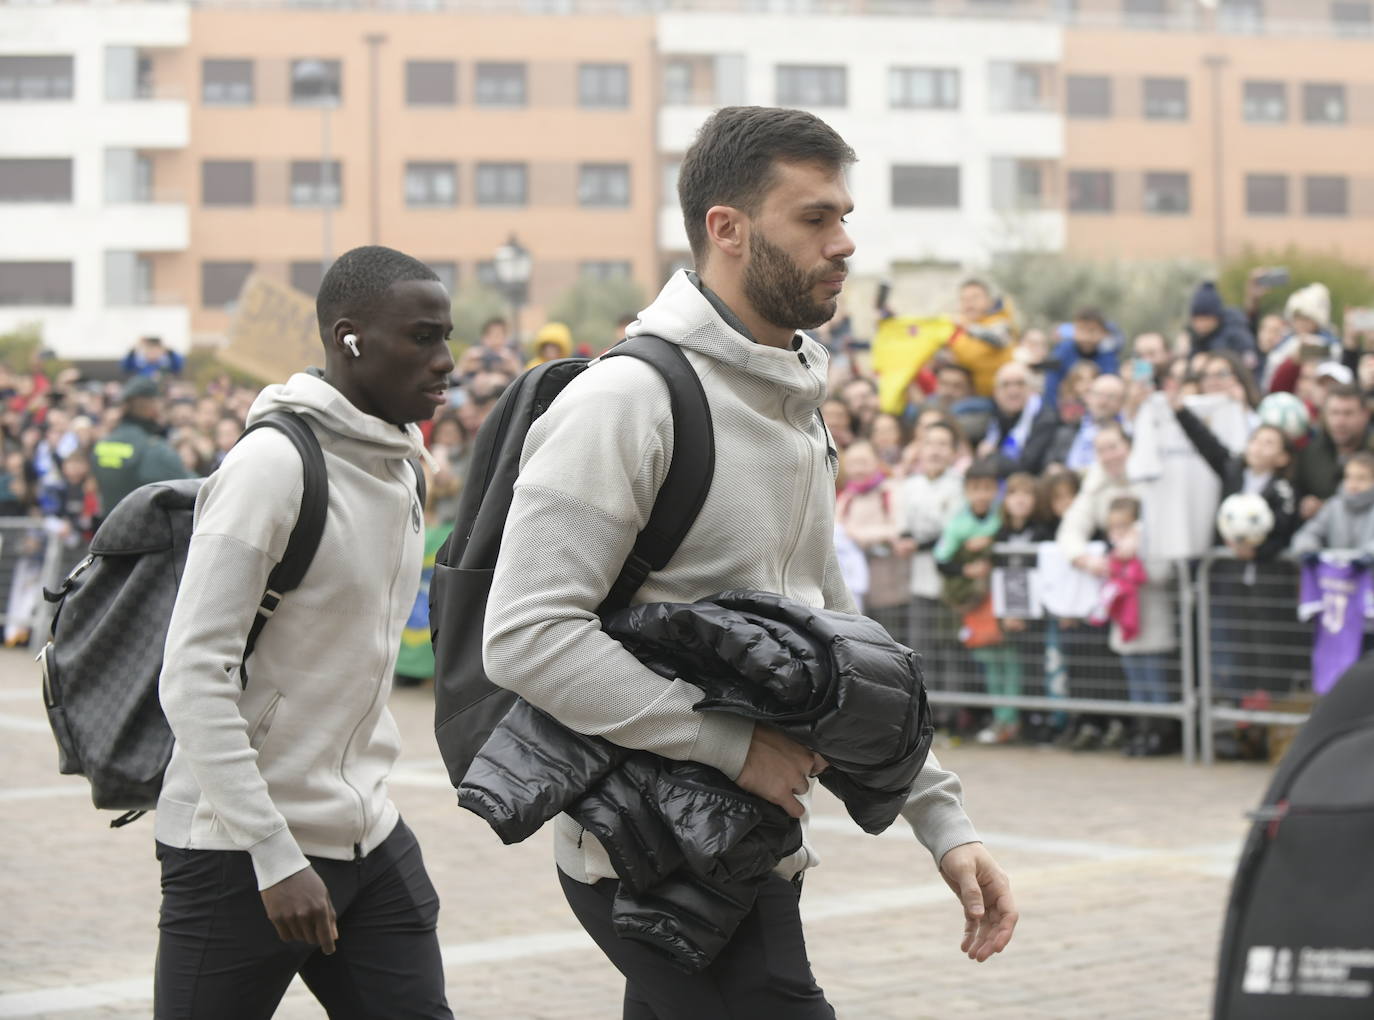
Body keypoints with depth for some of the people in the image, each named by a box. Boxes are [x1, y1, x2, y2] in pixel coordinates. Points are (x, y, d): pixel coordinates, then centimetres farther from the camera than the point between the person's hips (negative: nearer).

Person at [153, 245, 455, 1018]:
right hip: (242, 851, -7)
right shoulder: (273, 462, -15)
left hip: (371, 840, 7)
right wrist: (276, 857, -21)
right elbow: (193, 675, -19)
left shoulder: (401, 470, 11)